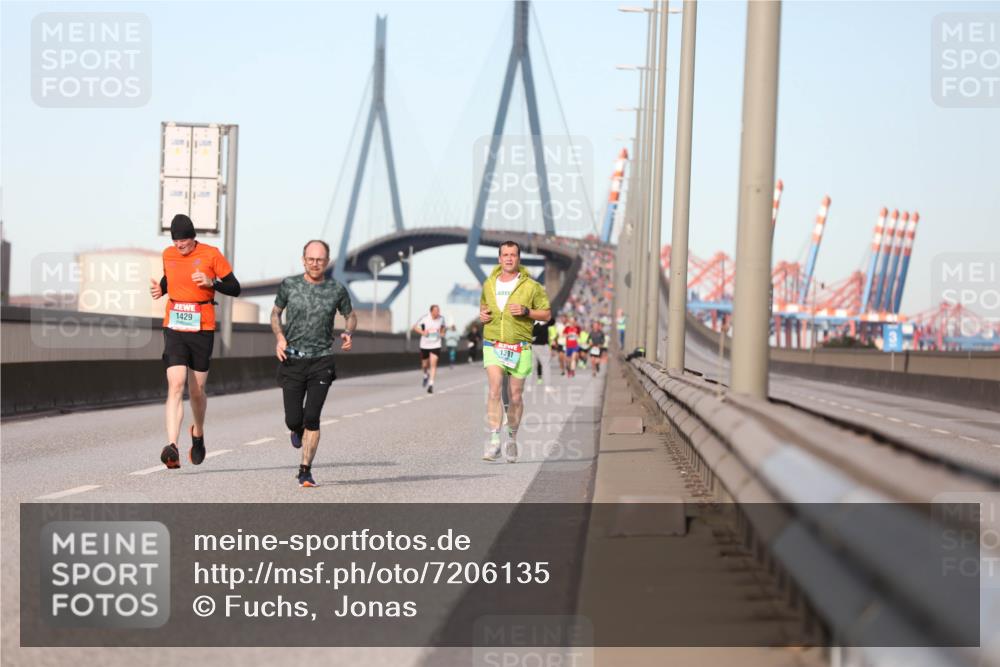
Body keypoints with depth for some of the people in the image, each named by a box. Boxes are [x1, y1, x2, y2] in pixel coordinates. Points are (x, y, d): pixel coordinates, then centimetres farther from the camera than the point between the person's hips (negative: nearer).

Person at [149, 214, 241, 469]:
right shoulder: (168, 255, 7)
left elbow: (235, 288, -2)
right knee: (175, 385, -15)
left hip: (202, 331, -2)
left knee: (196, 391, 9)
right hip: (174, 330, 2)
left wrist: (211, 282, -19)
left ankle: (198, 435, 40)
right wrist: (160, 289, 4)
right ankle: (172, 448, -25)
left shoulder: (211, 254, -5)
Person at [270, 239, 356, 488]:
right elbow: (276, 312, 15)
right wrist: (279, 337, -3)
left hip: (321, 361, -1)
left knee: (312, 418, -10)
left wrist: (348, 333, -6)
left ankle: (305, 471, -1)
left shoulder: (337, 290, 1)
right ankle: (297, 429, 38)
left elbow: (351, 316, 16)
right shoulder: (289, 285, 0)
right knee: (293, 419, -1)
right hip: (292, 360, 1)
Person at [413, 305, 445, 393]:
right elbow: (415, 327, -4)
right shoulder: (425, 318, -13)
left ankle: (431, 384, -14)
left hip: (435, 345, 0)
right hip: (425, 345, 0)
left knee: (433, 364, -15)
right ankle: (426, 375, 46)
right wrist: (422, 332, -20)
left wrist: (441, 333, -1)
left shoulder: (441, 318, -5)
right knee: (425, 365, 12)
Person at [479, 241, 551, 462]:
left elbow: (547, 313, 2)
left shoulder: (531, 286, -2)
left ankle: (512, 438, 26)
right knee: (495, 390, -17)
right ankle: (494, 441, -20)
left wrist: (526, 311, -15)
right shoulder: (489, 284, 7)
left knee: (516, 396, 6)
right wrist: (482, 314, 3)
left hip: (519, 347, -1)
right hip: (493, 346, 1)